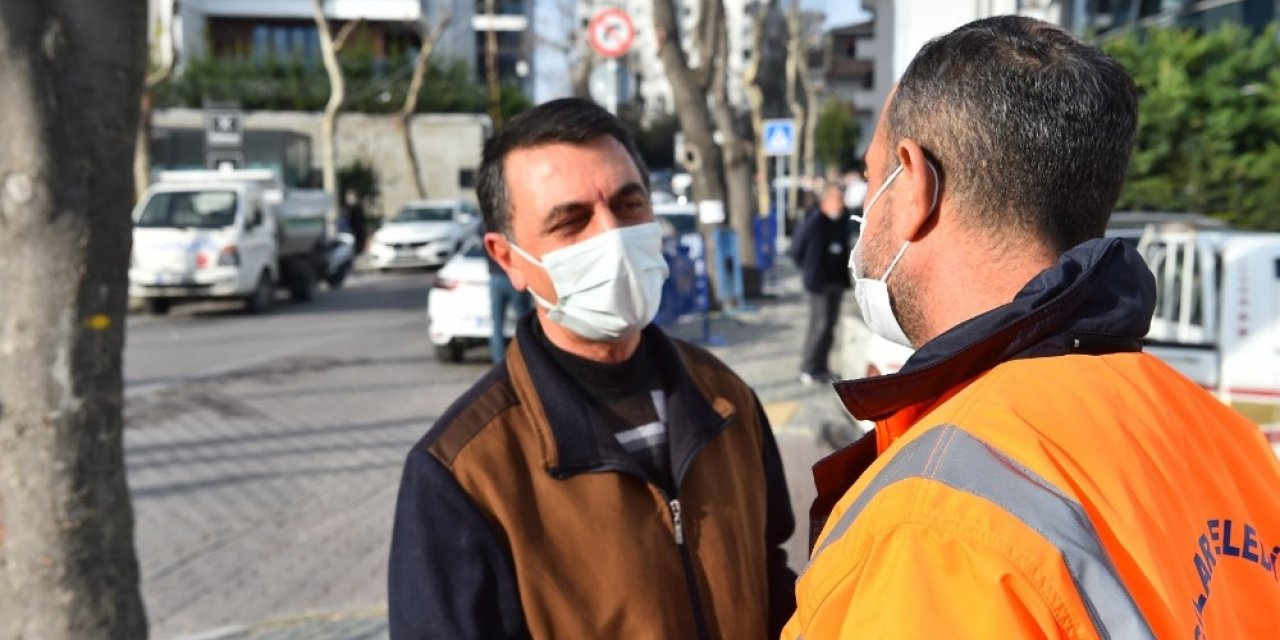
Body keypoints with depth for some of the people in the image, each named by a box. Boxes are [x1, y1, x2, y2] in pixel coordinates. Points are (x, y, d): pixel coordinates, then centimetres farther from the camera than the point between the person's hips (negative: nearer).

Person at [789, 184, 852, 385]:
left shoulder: (843, 221, 5)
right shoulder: (813, 223, -13)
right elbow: (796, 251, -6)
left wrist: (843, 270, 9)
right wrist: (809, 270, 1)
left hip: (838, 281, 6)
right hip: (820, 283, -6)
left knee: (830, 325, 9)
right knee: (820, 324, -7)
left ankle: (821, 367, 18)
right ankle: (807, 369, 3)